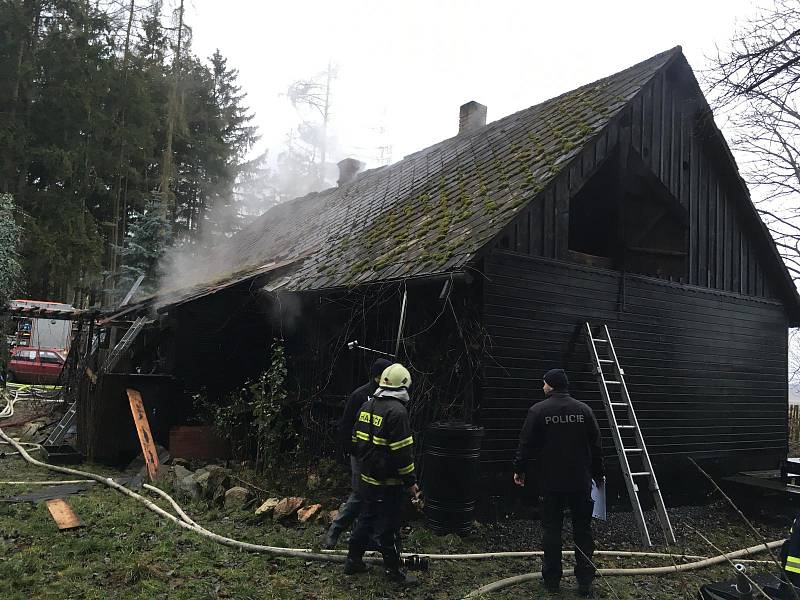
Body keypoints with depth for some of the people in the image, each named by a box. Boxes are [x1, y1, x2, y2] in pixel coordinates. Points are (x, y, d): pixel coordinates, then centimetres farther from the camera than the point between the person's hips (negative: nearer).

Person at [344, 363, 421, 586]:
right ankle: (393, 572, 17)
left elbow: (357, 440, 15)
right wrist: (411, 482, -13)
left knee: (366, 519, 21)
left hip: (367, 478, 8)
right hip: (388, 484, -8)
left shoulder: (367, 406, 6)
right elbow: (402, 451, -21)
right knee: (388, 528, 4)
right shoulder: (396, 411, -21)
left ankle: (353, 561, 32)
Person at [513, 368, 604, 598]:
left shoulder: (538, 410, -7)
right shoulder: (584, 409, 1)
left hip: (551, 483, -2)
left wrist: (519, 469, 9)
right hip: (581, 482, 2)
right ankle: (585, 583, 14)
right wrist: (598, 473, 16)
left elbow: (526, 444, -5)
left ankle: (552, 579, 16)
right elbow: (596, 445, 6)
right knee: (583, 531, 10)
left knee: (552, 529, 8)